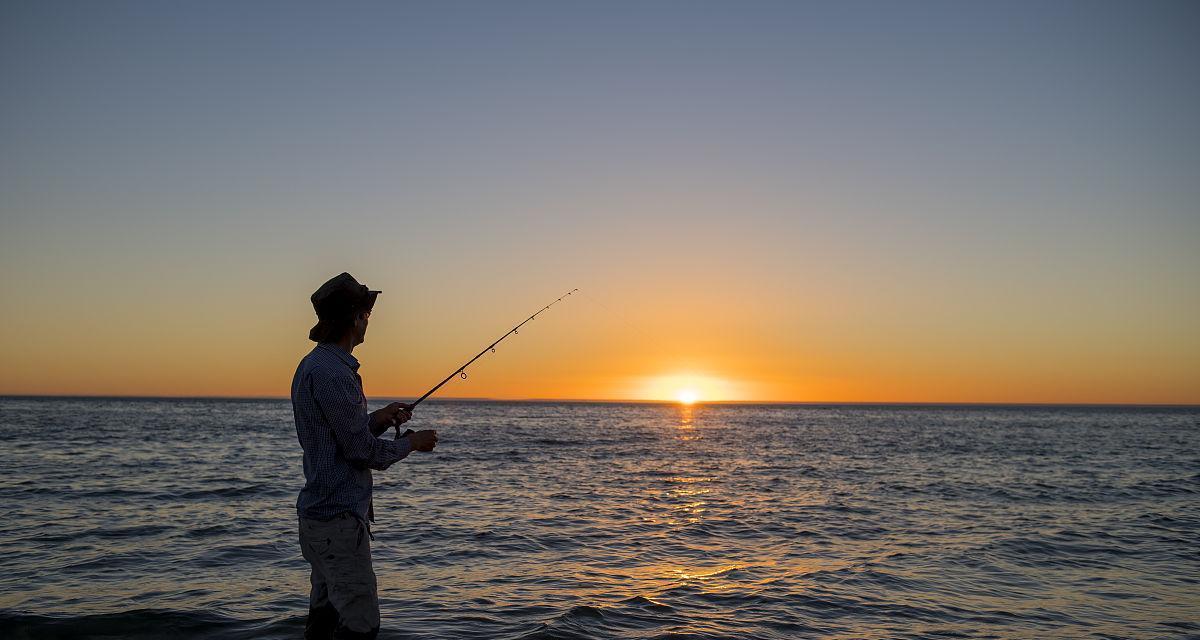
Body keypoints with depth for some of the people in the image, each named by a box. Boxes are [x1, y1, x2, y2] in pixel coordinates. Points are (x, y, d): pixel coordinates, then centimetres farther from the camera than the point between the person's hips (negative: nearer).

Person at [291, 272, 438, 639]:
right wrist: (414, 442, -4)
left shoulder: (312, 365, 11)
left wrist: (378, 419, 11)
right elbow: (364, 451, -19)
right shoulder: (333, 373, -21)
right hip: (339, 516, -11)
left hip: (321, 511, 11)